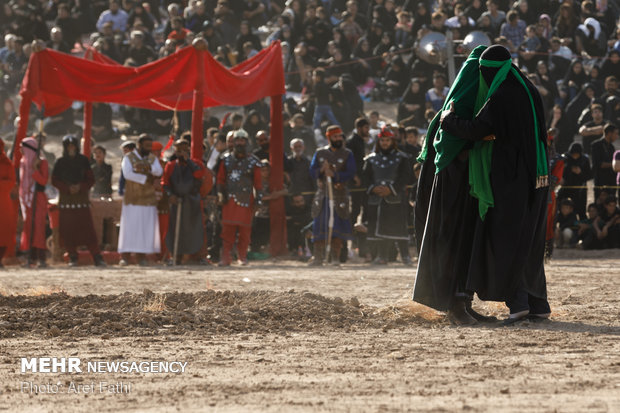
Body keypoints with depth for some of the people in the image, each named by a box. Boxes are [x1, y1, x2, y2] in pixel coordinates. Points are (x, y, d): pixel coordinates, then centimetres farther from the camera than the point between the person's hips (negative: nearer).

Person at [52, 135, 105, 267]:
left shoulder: (83, 161, 7)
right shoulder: (60, 162, 7)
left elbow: (91, 180, 6)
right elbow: (54, 180, 4)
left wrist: (80, 186, -12)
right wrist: (68, 188, -11)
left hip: (82, 198, -1)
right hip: (66, 199, 1)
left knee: (87, 229, -10)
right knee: (67, 230, -4)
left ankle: (97, 258, -12)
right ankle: (73, 257, 7)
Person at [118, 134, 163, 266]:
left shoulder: (152, 158, 10)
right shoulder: (129, 158, 0)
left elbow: (159, 171, -8)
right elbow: (127, 174, -16)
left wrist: (147, 167, -27)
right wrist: (146, 178, -13)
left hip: (148, 199, 3)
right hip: (132, 199, -3)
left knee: (146, 227, -1)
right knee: (129, 227, -7)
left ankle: (141, 255, 3)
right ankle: (125, 256, -7)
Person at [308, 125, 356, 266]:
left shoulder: (347, 154, 5)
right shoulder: (320, 153, 12)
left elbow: (351, 174, -5)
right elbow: (312, 171, 6)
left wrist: (334, 175, -19)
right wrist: (322, 170, -14)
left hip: (339, 194, -2)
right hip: (322, 194, 2)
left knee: (337, 228, -5)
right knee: (319, 227, 0)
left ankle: (335, 258, 0)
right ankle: (318, 257, 6)